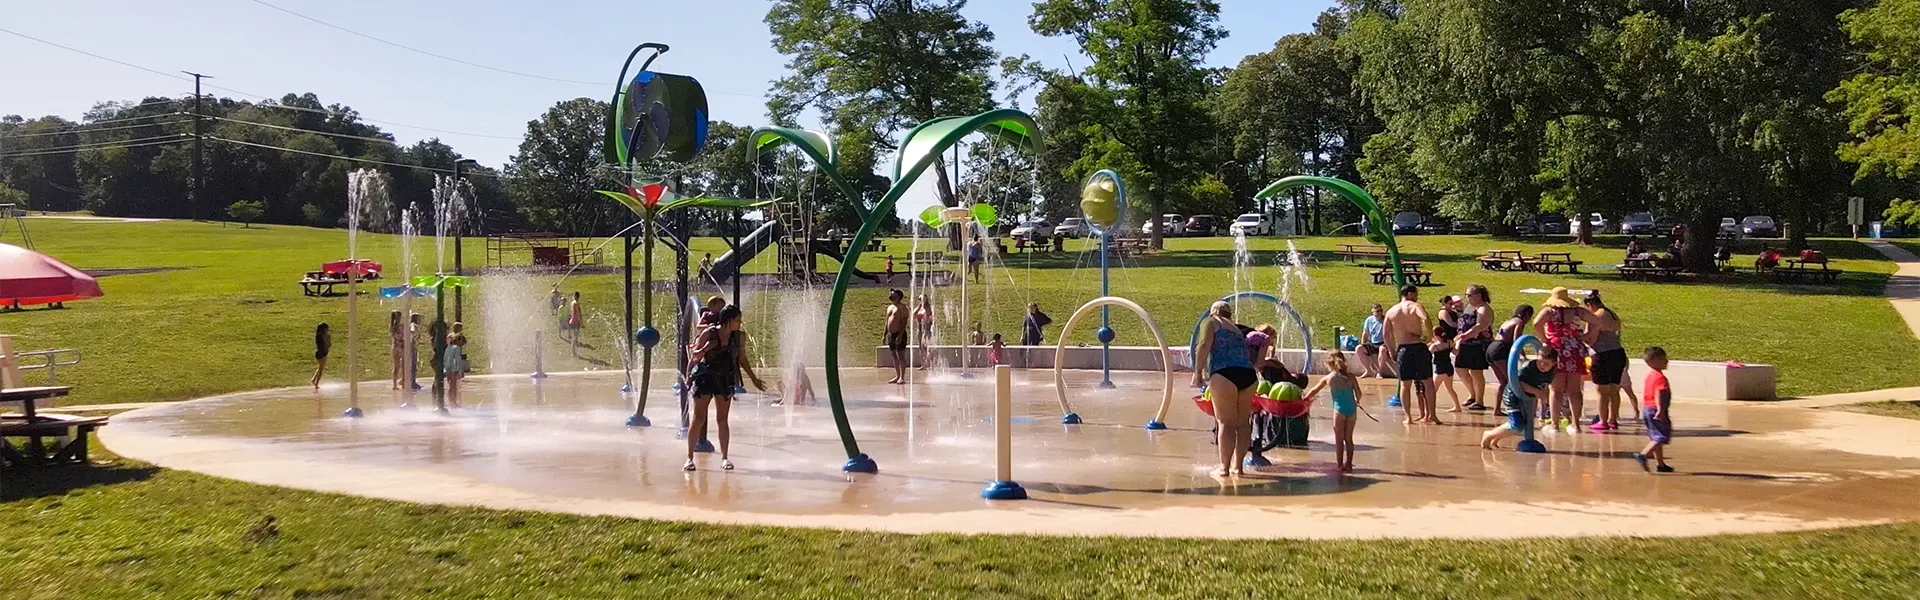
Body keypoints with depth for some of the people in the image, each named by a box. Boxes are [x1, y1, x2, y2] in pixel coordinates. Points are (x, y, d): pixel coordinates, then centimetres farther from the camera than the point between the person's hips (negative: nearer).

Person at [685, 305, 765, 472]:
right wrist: (705, 349, -23)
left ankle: (724, 458, 11)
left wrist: (754, 379, 14)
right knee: (698, 419, -2)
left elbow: (742, 359, 12)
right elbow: (695, 356, -3)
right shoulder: (708, 334, -10)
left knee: (722, 419, 5)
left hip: (725, 380, 3)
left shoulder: (740, 336, 0)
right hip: (705, 378, -3)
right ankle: (689, 457, 5)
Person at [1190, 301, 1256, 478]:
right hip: (1248, 374, 6)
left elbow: (1204, 346, -4)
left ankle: (1224, 467, -1)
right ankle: (1237, 465, 15)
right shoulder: (1237, 329, 31)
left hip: (1224, 374, -6)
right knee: (1243, 422, 12)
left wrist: (1197, 372, -4)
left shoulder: (1210, 322, 12)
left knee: (1226, 423, -3)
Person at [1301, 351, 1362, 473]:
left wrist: (1304, 398, 30)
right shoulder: (1351, 377, 4)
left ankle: (1340, 465, 8)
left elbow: (1314, 390, 14)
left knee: (1338, 439, 7)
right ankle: (1348, 464, 18)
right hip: (1352, 408, 3)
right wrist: (1357, 401, 25)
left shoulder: (1328, 378, 2)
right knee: (1348, 438, 14)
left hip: (1339, 409, -3)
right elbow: (1358, 393, 3)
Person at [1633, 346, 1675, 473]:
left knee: (1655, 437, 14)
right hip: (1655, 410, -10)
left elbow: (1643, 393, 18)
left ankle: (1660, 464, 19)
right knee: (1661, 437, -8)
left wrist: (1642, 410, 24)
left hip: (1647, 409, 10)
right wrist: (1660, 410, -29)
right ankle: (1643, 454, -20)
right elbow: (1658, 394, -25)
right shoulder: (1660, 377, -15)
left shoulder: (1649, 376, 13)